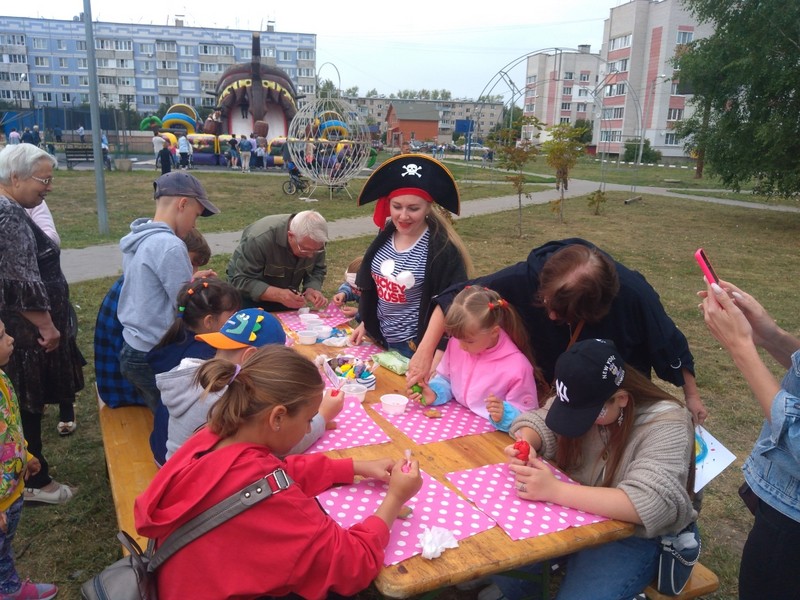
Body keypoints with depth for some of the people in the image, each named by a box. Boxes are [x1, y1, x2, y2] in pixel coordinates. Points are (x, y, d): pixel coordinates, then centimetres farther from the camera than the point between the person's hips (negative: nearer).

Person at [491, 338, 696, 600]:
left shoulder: (666, 425, -24)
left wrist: (554, 490, -40)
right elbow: (536, 421, 4)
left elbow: (651, 504, -35)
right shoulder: (583, 399, -6)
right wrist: (525, 445, -22)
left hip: (631, 535, -5)